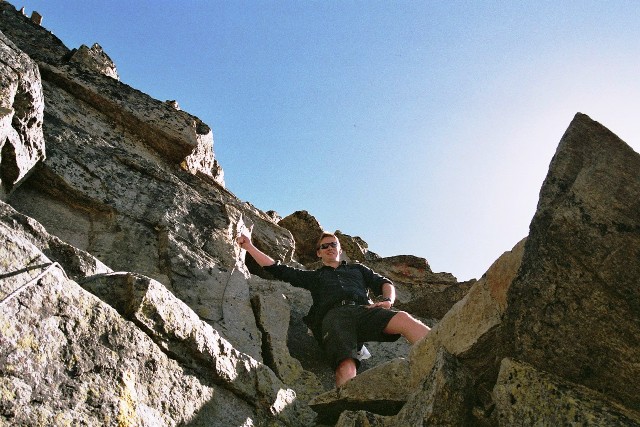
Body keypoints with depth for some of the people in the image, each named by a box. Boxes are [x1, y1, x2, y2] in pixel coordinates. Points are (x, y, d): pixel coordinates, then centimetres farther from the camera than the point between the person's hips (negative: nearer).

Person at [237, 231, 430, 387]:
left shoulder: (358, 269, 40)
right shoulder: (313, 276, 38)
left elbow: (385, 283, 29)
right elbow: (277, 269, 34)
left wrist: (388, 301, 5)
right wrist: (249, 247, 32)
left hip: (363, 309, 1)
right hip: (333, 315, 0)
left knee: (404, 319, -33)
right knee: (346, 367, -34)